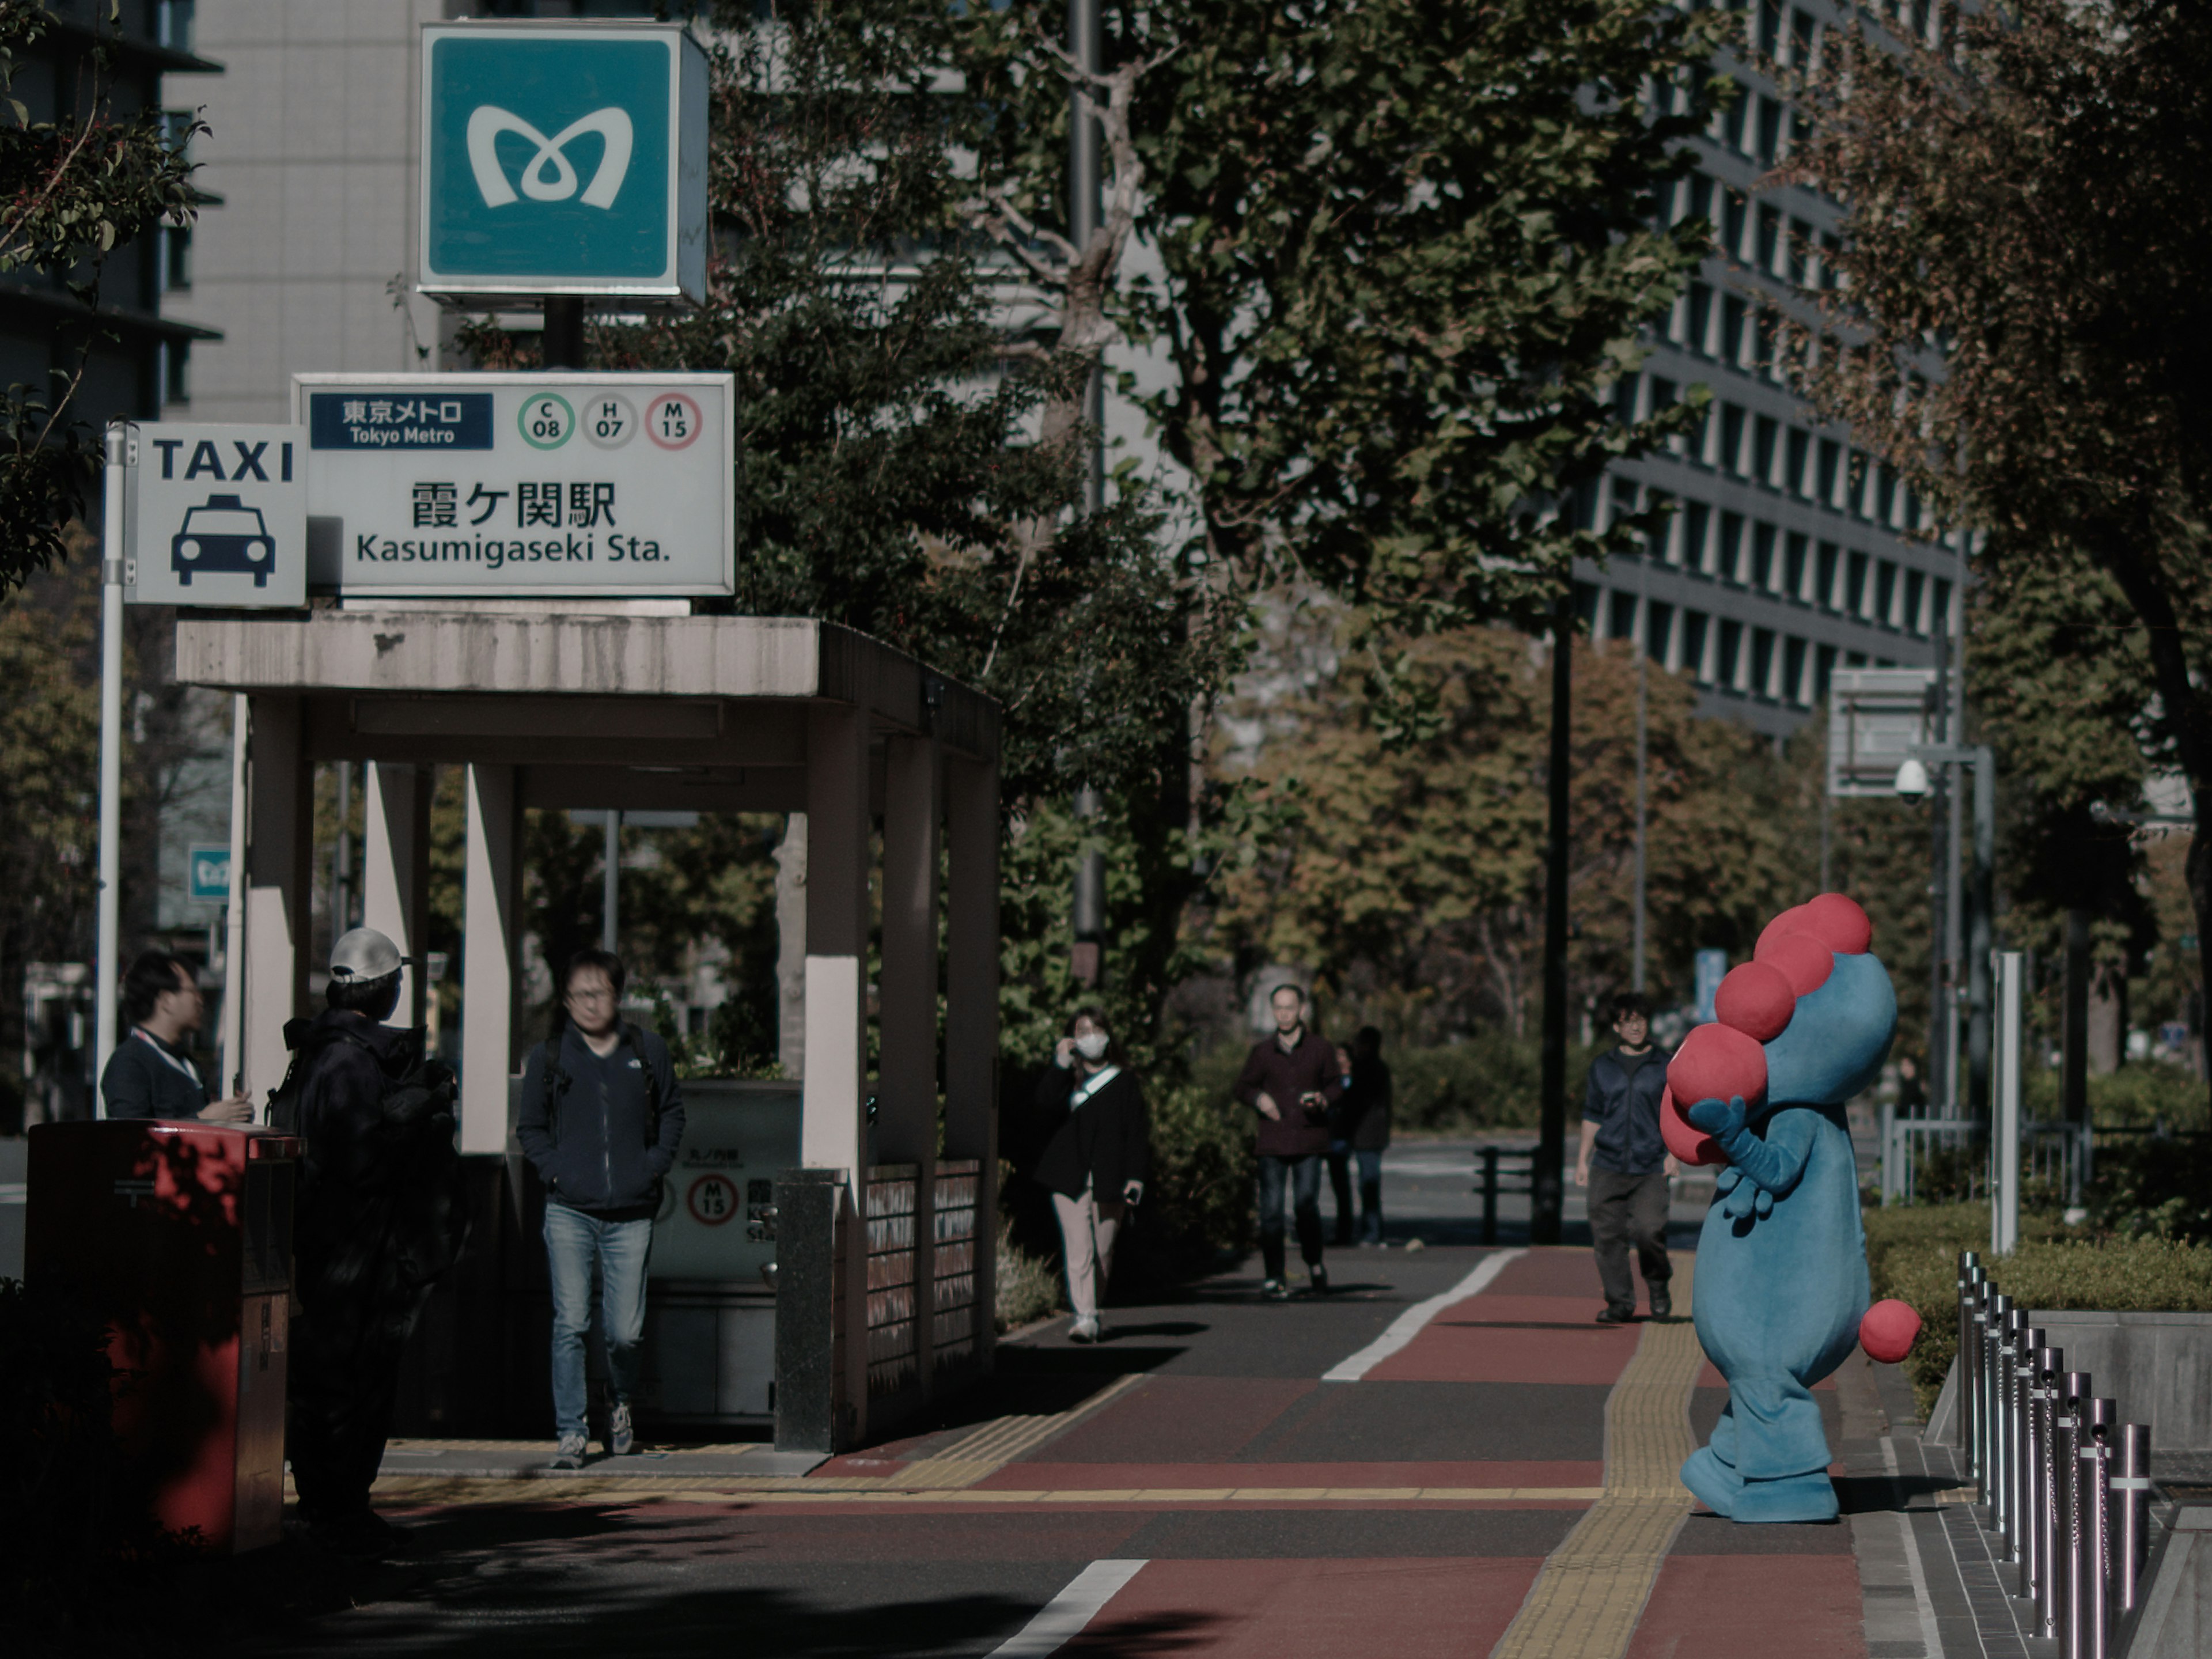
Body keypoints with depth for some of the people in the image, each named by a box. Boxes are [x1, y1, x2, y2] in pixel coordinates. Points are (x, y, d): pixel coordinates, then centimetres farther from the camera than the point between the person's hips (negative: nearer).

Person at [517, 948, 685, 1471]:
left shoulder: (648, 1052, 7)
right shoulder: (549, 1057, 4)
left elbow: (672, 1113, 18)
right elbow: (530, 1128, 13)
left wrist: (656, 1165, 4)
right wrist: (555, 1171, -3)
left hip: (630, 1215, 1)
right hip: (570, 1212, -1)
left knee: (625, 1331, 2)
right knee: (570, 1324, -9)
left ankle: (621, 1403, 32)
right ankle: (570, 1432, -2)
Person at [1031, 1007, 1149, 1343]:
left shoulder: (1124, 1082, 10)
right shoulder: (1065, 1078, 11)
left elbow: (1138, 1130, 7)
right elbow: (1047, 1104, -10)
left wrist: (1136, 1176, -2)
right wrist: (1060, 1066, -16)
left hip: (1110, 1182, 1)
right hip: (1070, 1178, -1)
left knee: (1103, 1252, 7)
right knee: (1079, 1250, -12)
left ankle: (1092, 1311, 23)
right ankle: (1084, 1318, -16)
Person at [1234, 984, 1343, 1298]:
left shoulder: (1321, 1050, 7)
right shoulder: (1262, 1053, 10)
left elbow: (1337, 1084, 12)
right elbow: (1243, 1087, 16)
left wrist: (1323, 1100, -10)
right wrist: (1259, 1099, -5)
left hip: (1309, 1143, -1)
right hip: (1273, 1143, 1)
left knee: (1306, 1204, -7)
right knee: (1271, 1210, -3)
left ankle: (1314, 1264, 17)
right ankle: (1274, 1277, 3)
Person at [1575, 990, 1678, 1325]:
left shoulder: (1666, 1066, 7)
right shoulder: (1602, 1067, 12)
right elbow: (1592, 1116, 17)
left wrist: (1673, 1152, -4)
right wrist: (1583, 1160, 13)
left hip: (1650, 1168, -2)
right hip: (1607, 1168, 2)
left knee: (1648, 1230, -17)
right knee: (1608, 1236, -3)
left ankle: (1659, 1286, 10)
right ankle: (1620, 1303, 8)